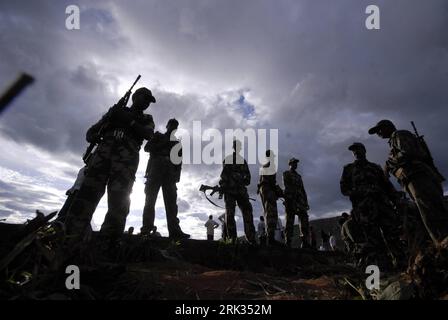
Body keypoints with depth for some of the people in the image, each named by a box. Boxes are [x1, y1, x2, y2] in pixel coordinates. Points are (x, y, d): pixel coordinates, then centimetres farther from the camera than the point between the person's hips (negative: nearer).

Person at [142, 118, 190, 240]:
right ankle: (146, 229, -7)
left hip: (169, 175, 1)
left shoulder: (177, 142, 23)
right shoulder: (158, 136, 19)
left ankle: (174, 231, -18)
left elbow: (179, 160, 14)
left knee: (171, 202, -10)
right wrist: (163, 145, -6)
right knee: (150, 200, -7)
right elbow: (147, 148, 5)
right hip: (155, 172, -1)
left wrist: (177, 175, -1)